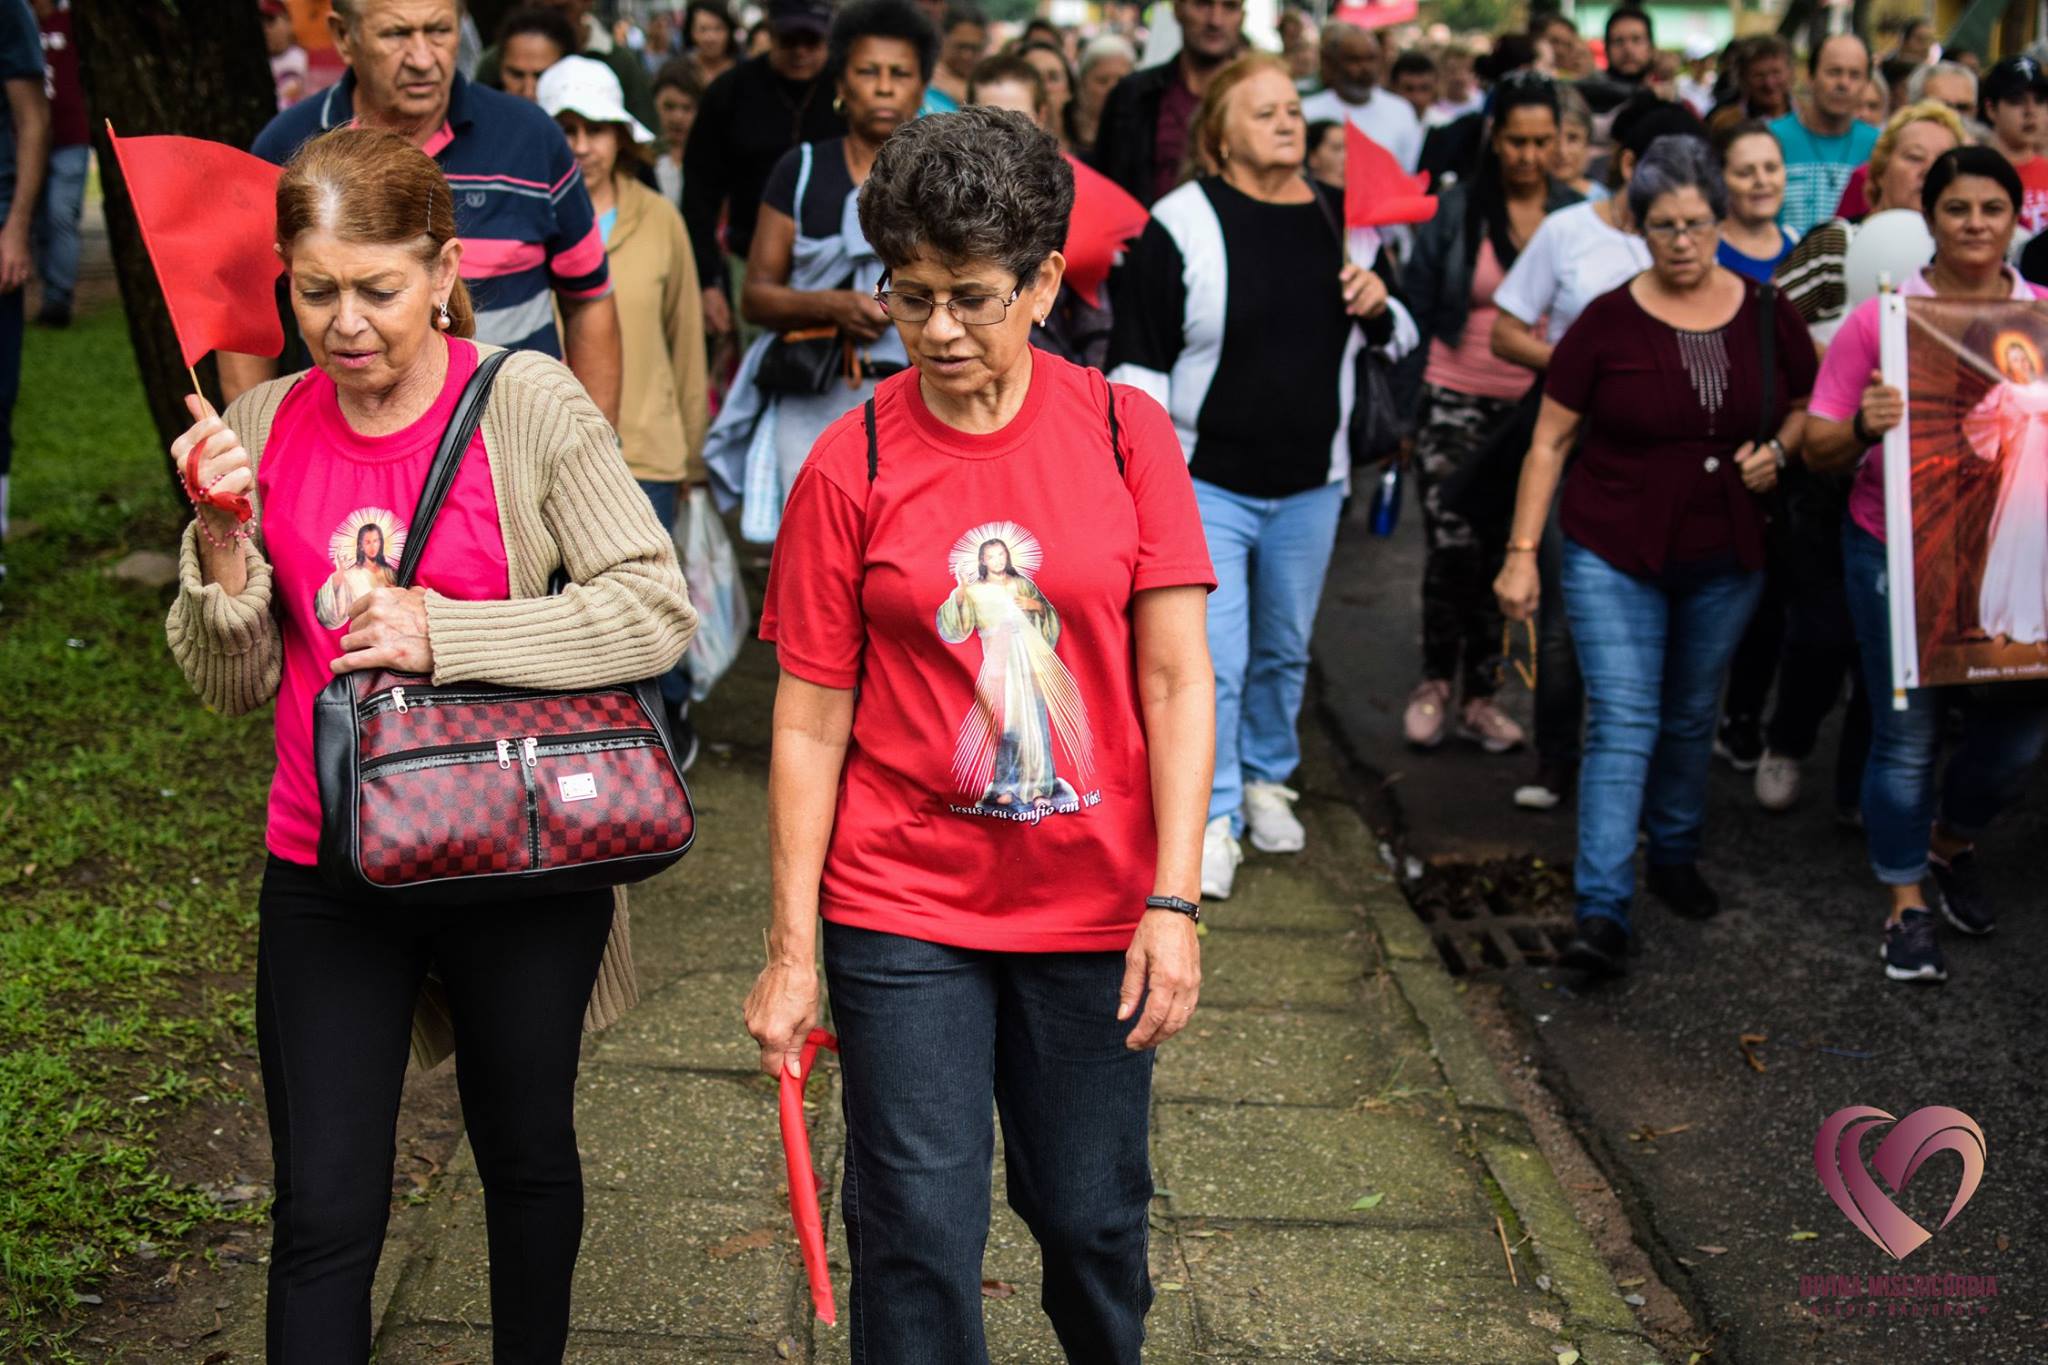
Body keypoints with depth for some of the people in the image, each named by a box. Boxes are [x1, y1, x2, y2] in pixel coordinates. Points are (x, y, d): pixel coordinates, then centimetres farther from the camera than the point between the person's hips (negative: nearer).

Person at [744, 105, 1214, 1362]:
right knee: (920, 1234, 2)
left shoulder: (1125, 431, -4)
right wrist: (793, 950, -4)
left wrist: (1173, 902, -11)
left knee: (1094, 1218, 14)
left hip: (1092, 905, 1)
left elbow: (1177, 679, -4)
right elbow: (811, 719, -3)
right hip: (903, 910, -1)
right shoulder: (850, 466, -6)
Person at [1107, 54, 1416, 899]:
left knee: (1285, 649, 17)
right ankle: (1215, 819, 6)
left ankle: (1267, 780, 37)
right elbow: (1138, 359, -8)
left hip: (1310, 484, 5)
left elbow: (1398, 340, 15)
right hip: (1206, 481, -4)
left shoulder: (1338, 219, 4)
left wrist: (1379, 306, -9)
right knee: (1212, 660, -7)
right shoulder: (1181, 225, -10)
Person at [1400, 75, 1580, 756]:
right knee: (1453, 546, -9)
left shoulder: (1576, 215, 2)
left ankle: (1481, 694, 18)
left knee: (1507, 553, 6)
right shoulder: (1456, 209, -2)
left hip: (1538, 411, 2)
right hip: (1456, 401, -2)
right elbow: (1417, 308, 2)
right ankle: (1435, 681, 12)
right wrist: (1411, 404, -2)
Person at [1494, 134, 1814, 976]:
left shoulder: (1767, 316, 0)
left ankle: (1674, 858, 38)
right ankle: (1602, 913, -11)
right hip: (1614, 557, -3)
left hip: (1723, 560, 3)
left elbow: (1807, 408, 15)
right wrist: (1523, 551, -8)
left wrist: (1778, 449, -7)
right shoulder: (1607, 323, -8)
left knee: (1692, 718, 17)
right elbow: (1550, 440, -4)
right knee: (1622, 724, -10)